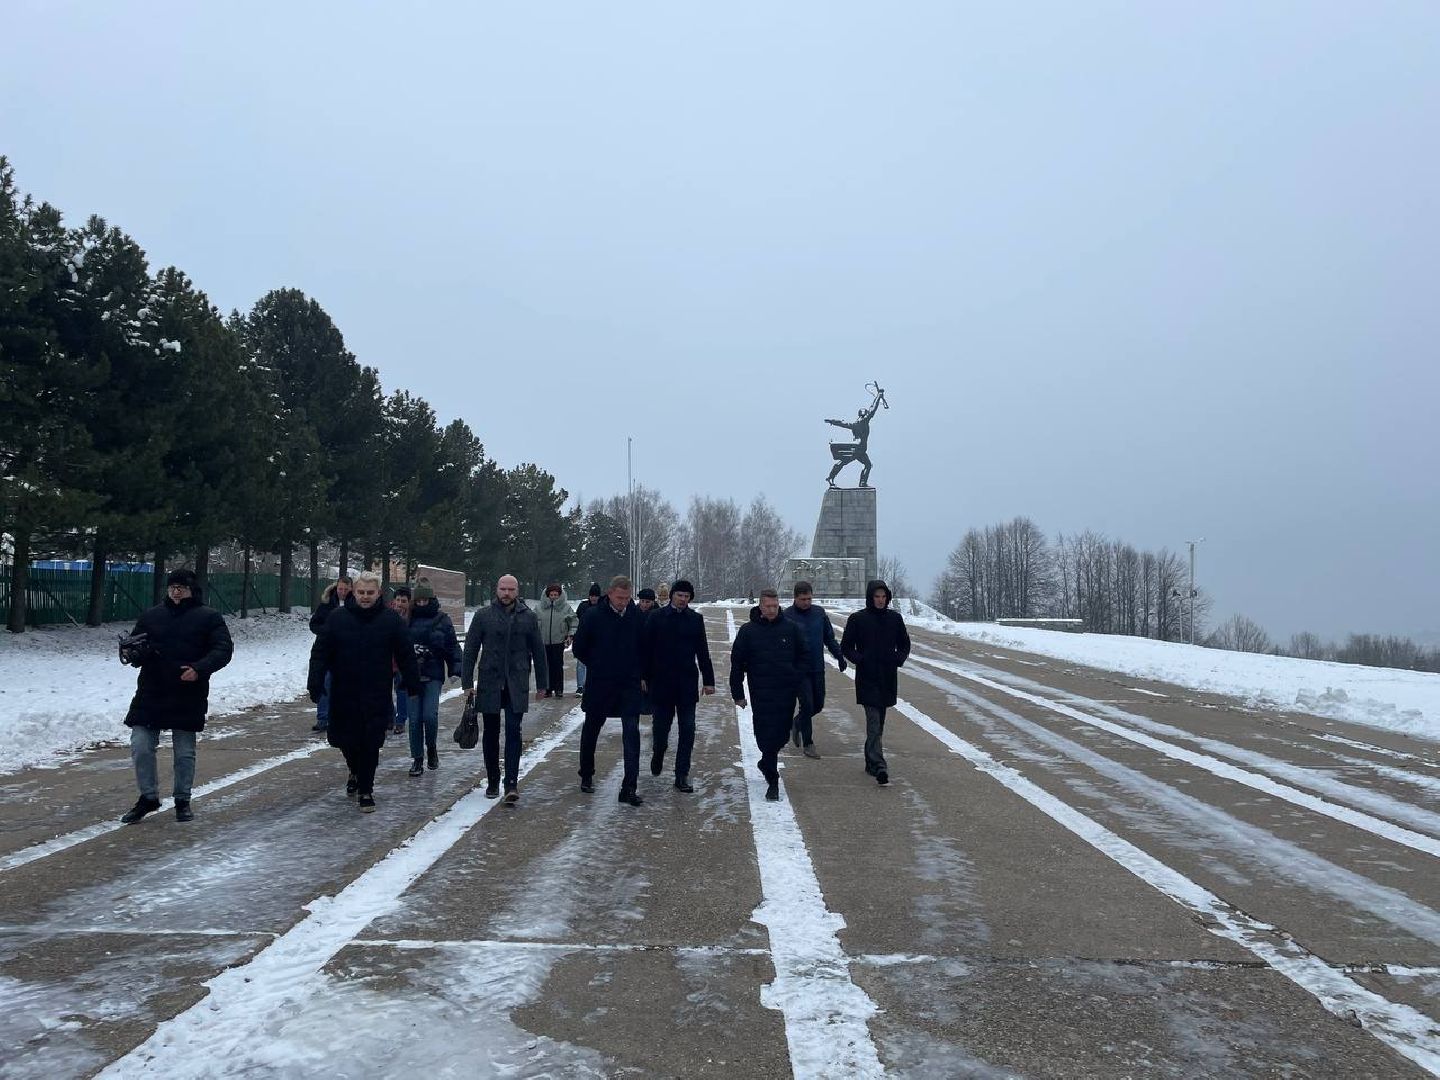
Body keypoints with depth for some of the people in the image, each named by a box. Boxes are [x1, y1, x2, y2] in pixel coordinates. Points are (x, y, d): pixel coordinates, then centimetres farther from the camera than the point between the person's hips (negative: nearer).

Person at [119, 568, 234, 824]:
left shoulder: (209, 617, 0)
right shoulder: (151, 616, 10)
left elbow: (223, 649, -7)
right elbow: (132, 648, 14)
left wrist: (200, 669, -22)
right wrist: (133, 653, -11)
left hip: (188, 699, -3)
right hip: (150, 695, 3)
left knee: (185, 753, 6)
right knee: (140, 748, 0)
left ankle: (183, 801, 21)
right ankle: (148, 797, 18)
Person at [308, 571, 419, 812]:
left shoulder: (390, 619, -1)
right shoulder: (337, 617, -1)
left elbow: (406, 655, 3)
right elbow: (320, 653, 0)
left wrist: (413, 685, 5)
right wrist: (316, 684, -8)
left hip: (377, 697, -1)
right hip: (344, 695, 1)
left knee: (371, 744, -1)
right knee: (345, 740, 11)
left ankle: (366, 790, 12)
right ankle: (356, 773, 40)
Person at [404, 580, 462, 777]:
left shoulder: (443, 620, 3)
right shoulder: (408, 620, 7)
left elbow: (452, 646, 4)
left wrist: (457, 668, -6)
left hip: (433, 676, -2)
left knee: (430, 715, -14)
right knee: (414, 719, 2)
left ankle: (431, 748, 14)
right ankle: (417, 759, 14)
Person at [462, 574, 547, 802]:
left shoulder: (528, 617, 2)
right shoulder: (483, 616, 1)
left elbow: (538, 652, 7)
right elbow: (470, 650, 3)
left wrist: (541, 684, 7)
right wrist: (467, 683, -1)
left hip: (517, 686, -1)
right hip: (489, 683, 1)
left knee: (513, 732, -7)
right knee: (490, 734, 10)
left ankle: (512, 783, -8)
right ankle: (492, 782, 22)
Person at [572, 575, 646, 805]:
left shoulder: (637, 616, -3)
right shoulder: (593, 616, -9)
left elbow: (645, 647, 11)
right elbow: (579, 648, 2)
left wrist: (639, 673, 5)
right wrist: (597, 667, 5)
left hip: (629, 685, 1)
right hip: (599, 685, -1)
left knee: (632, 733, -8)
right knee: (591, 730, 14)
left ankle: (629, 787, -6)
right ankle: (586, 776, 35)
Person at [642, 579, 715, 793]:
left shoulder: (695, 619, 4)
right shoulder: (657, 617, -2)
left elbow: (703, 652, 7)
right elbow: (647, 649, 1)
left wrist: (708, 680, 5)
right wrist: (644, 677, -3)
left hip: (687, 683, 1)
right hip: (662, 682, -1)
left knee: (687, 729, -1)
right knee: (661, 725, 10)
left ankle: (682, 775, 4)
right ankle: (658, 753, 41)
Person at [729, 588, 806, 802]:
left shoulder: (791, 629, 4)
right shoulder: (748, 631, 0)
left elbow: (804, 657, 14)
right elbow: (737, 663, 3)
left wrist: (796, 678, 2)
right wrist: (738, 693, 1)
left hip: (786, 694, 2)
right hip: (761, 694, -2)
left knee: (782, 735, 10)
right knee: (765, 737, -5)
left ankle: (767, 764, 38)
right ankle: (772, 782, 4)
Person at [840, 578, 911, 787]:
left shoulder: (894, 618, 6)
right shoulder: (857, 619, -3)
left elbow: (904, 645, 15)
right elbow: (846, 647, 2)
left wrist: (898, 659, -3)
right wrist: (860, 660, -13)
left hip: (888, 678, 4)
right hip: (867, 678, -4)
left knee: (879, 722, 13)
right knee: (874, 722, -12)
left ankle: (871, 761, 28)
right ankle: (879, 767, -18)